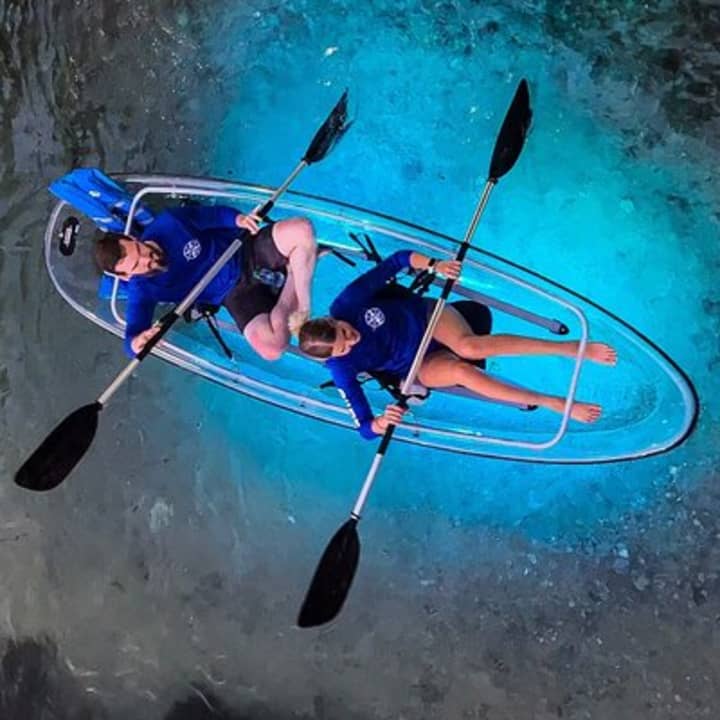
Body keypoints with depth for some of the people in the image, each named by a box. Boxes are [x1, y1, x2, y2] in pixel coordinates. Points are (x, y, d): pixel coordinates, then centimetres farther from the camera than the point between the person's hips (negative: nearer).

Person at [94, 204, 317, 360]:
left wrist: (237, 219, -19)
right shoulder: (142, 290, -16)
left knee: (301, 229, -29)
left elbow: (211, 214, 2)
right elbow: (132, 338, -20)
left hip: (247, 251, 2)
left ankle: (302, 306, -14)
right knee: (270, 348, -31)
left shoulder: (168, 223, -14)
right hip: (236, 292, -1)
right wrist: (137, 343, -45)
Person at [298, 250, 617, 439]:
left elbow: (398, 260, -12)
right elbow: (364, 427, -23)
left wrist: (434, 265, -28)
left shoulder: (346, 304, -21)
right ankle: (555, 404, -26)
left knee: (468, 346, -34)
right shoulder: (341, 368, -22)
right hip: (420, 367, 0)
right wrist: (380, 423, -46)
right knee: (460, 371, -34)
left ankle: (572, 348, -34)